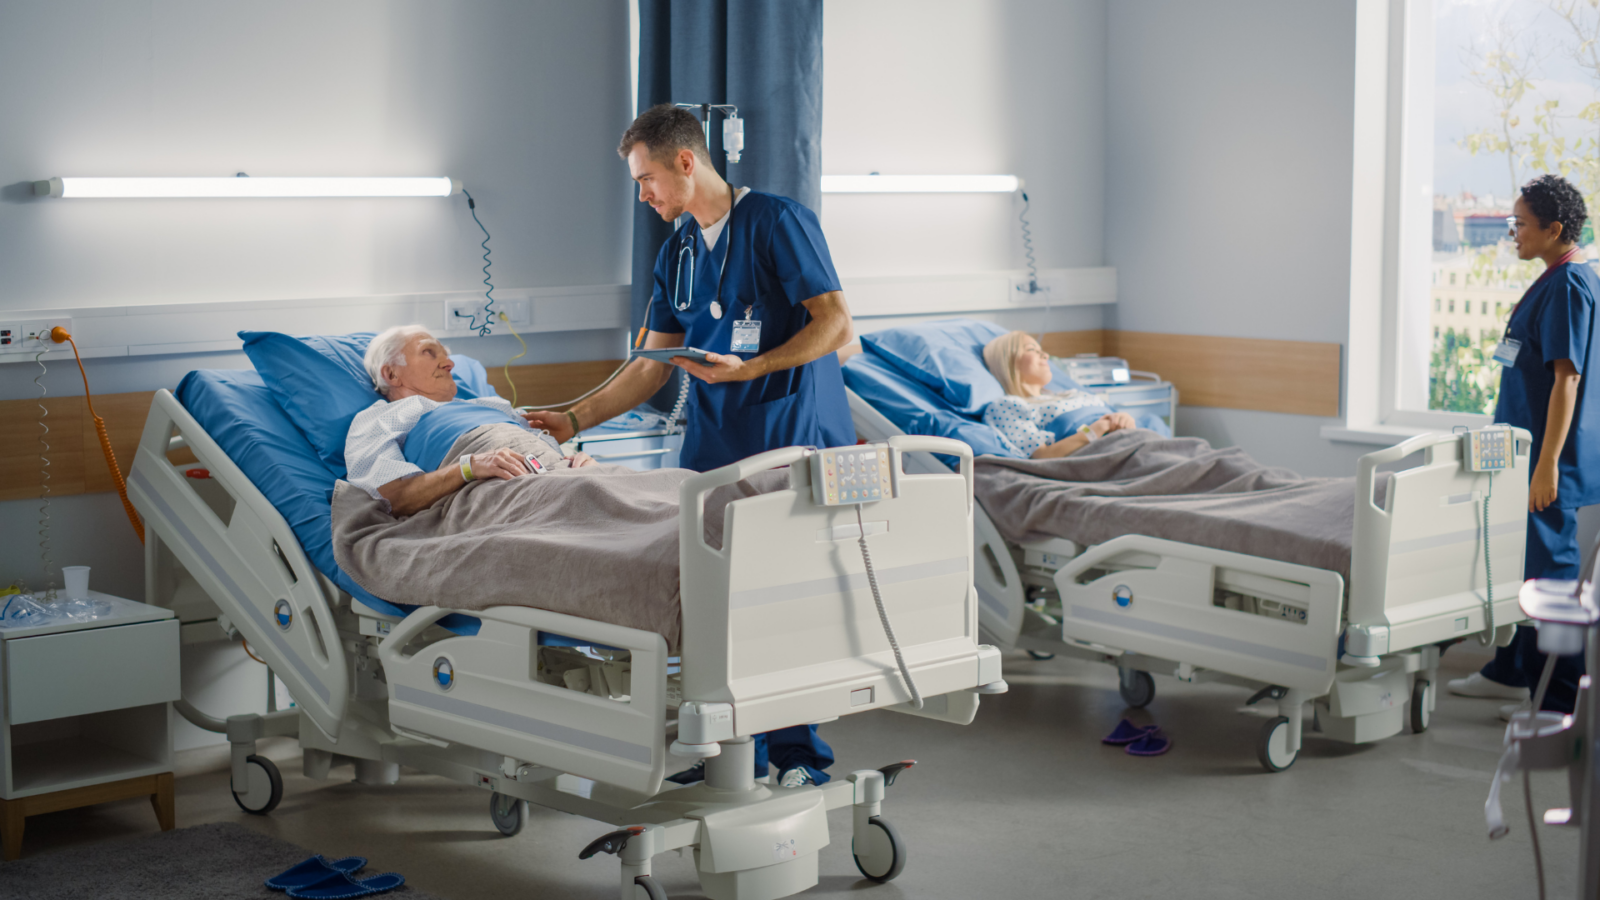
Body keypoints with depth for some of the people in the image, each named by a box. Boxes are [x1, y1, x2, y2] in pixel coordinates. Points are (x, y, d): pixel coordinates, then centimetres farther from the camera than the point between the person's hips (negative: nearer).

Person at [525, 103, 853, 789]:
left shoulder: (778, 222, -6)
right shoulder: (677, 254, 16)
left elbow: (835, 323, -12)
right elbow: (653, 367, 19)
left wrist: (748, 368, -19)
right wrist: (576, 419, 11)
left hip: (794, 445, -7)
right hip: (714, 444, 7)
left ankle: (799, 756, 4)